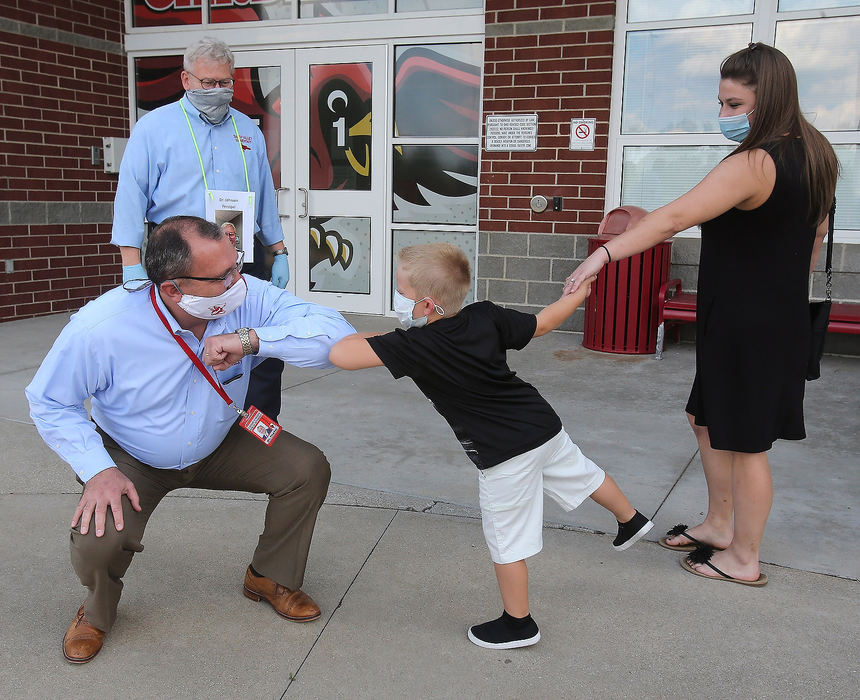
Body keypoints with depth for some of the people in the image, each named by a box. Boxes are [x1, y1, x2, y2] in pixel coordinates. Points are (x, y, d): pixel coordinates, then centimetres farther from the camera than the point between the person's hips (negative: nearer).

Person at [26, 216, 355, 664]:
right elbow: (49, 402, -15)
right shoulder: (101, 326, -31)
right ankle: (98, 610, 12)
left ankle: (271, 577, 14)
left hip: (219, 447, 3)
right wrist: (99, 470, -27)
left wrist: (252, 339, -45)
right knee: (97, 542, -28)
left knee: (308, 468, -14)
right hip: (132, 459, -3)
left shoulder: (248, 299, -27)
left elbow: (336, 333, -33)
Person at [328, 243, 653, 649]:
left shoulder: (416, 346, -22)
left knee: (505, 539, 11)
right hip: (545, 425, 7)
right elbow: (540, 324, 9)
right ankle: (631, 520, 56)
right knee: (582, 474, 32)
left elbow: (340, 355, -27)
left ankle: (518, 624, 28)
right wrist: (579, 292, 25)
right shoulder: (486, 316, -4)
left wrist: (365, 336, -5)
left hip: (504, 453, -7)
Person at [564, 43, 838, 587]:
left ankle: (743, 560, 19)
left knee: (744, 442, 3)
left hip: (746, 328, -10)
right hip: (784, 317, 10)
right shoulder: (815, 156, 9)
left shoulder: (755, 164, -21)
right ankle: (720, 525, 35)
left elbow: (676, 217, -34)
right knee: (708, 419, 21)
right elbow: (816, 236, 20)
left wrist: (606, 253, -38)